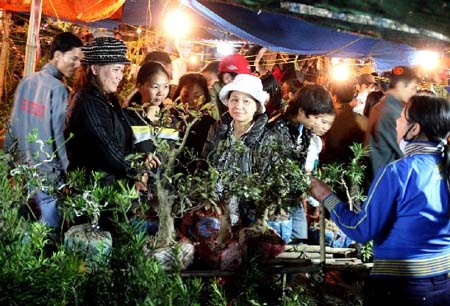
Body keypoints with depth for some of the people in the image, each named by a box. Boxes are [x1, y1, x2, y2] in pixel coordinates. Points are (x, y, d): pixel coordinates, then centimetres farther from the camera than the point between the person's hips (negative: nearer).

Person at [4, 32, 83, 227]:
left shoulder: (26, 82, 4)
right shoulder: (58, 89, -17)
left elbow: (13, 124, 10)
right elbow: (58, 135, -18)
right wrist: (68, 172, -12)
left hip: (23, 166, 8)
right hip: (47, 173, -8)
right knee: (49, 226, 2)